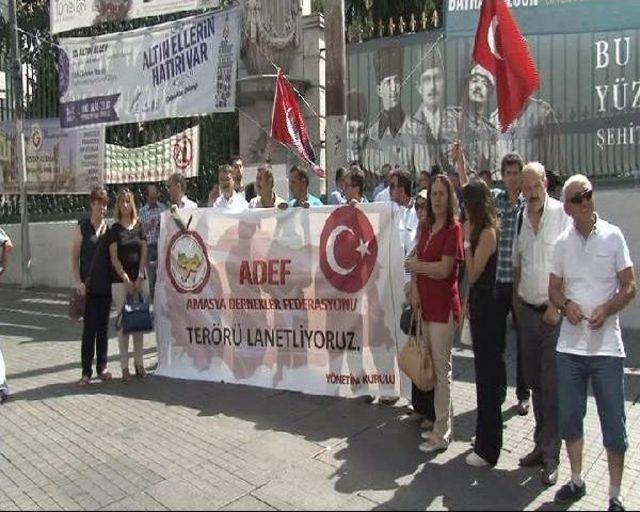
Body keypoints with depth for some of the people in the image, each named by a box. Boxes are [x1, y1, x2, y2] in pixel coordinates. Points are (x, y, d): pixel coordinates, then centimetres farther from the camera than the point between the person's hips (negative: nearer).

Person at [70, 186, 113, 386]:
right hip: (89, 285, -3)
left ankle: (102, 367, 21)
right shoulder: (82, 227, -2)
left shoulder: (109, 227, 7)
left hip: (106, 285, 3)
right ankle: (86, 371, 8)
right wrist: (78, 281, -10)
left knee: (103, 326, 10)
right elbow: (74, 257, -2)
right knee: (89, 328, -2)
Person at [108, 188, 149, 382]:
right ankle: (125, 366, 8)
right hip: (120, 281, -3)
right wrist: (127, 280, -11)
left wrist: (139, 278, -6)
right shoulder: (114, 229, 1)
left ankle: (139, 363, 17)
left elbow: (144, 253, 4)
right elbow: (114, 258, -4)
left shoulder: (139, 227, 8)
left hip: (140, 280, 3)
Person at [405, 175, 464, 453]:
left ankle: (442, 434, 10)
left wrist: (414, 265, -4)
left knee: (442, 370, 0)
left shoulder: (454, 228, -9)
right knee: (430, 365, 14)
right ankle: (441, 420, 29)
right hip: (426, 305, 7)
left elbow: (444, 269, -16)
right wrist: (416, 291, -1)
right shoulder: (426, 227, 14)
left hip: (444, 307, -7)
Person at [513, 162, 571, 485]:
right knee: (534, 382, 13)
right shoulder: (520, 218, 8)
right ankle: (541, 445, 28)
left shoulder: (562, 215, -10)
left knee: (553, 385, 0)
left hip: (555, 313, -5)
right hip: (528, 310, 6)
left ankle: (551, 457, 11)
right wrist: (517, 302, 11)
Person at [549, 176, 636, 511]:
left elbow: (629, 288, -2)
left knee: (614, 424, 5)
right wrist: (565, 304, -10)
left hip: (606, 345, -3)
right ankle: (576, 481, 31)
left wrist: (606, 309, -18)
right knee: (569, 417, 12)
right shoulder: (562, 242, 5)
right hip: (570, 344, 3)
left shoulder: (613, 236, -3)